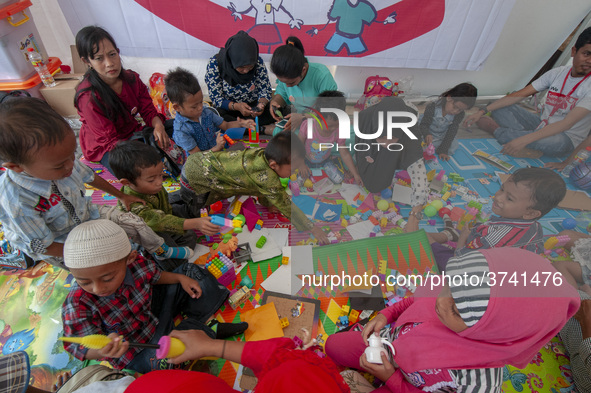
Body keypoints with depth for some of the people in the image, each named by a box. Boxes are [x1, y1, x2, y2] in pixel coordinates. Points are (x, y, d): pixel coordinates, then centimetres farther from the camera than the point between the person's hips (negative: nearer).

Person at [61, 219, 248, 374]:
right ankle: (209, 330, -9)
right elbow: (84, 349, -23)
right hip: (135, 351, -4)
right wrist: (104, 350, -46)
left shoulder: (134, 262, -21)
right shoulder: (77, 305, -30)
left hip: (152, 310, 5)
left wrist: (181, 278, -11)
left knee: (191, 272, 6)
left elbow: (154, 276, 1)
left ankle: (201, 319, -8)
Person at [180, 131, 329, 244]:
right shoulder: (267, 177, -33)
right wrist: (312, 228, -13)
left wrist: (266, 203, 14)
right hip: (193, 180, -8)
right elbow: (286, 207, -22)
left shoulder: (262, 153, -11)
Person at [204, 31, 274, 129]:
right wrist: (236, 106, -33)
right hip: (228, 110, -1)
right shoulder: (215, 64, -18)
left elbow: (265, 91, -4)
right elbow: (216, 99, -15)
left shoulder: (258, 62, -12)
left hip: (253, 106, 2)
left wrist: (261, 104, -27)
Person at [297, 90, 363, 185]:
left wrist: (355, 174, -13)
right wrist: (301, 164, -17)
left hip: (325, 159, 2)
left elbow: (345, 154, -15)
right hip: (307, 159, -2)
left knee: (339, 179, -5)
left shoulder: (339, 131, -24)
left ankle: (325, 166, 20)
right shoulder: (307, 126, -33)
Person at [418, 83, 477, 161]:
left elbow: (451, 132, -17)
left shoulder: (460, 114, -20)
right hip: (429, 134, -3)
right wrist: (427, 134, -49)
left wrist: (443, 150, -22)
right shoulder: (432, 107, -32)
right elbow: (424, 125, -25)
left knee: (452, 149, -9)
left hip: (442, 136, 3)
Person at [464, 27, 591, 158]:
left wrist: (524, 139, -41)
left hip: (566, 138, -5)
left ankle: (496, 130, -19)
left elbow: (567, 124, -29)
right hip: (543, 125, 5)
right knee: (499, 108, -5)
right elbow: (520, 94, -3)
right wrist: (482, 111, -14)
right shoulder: (558, 73, 0)